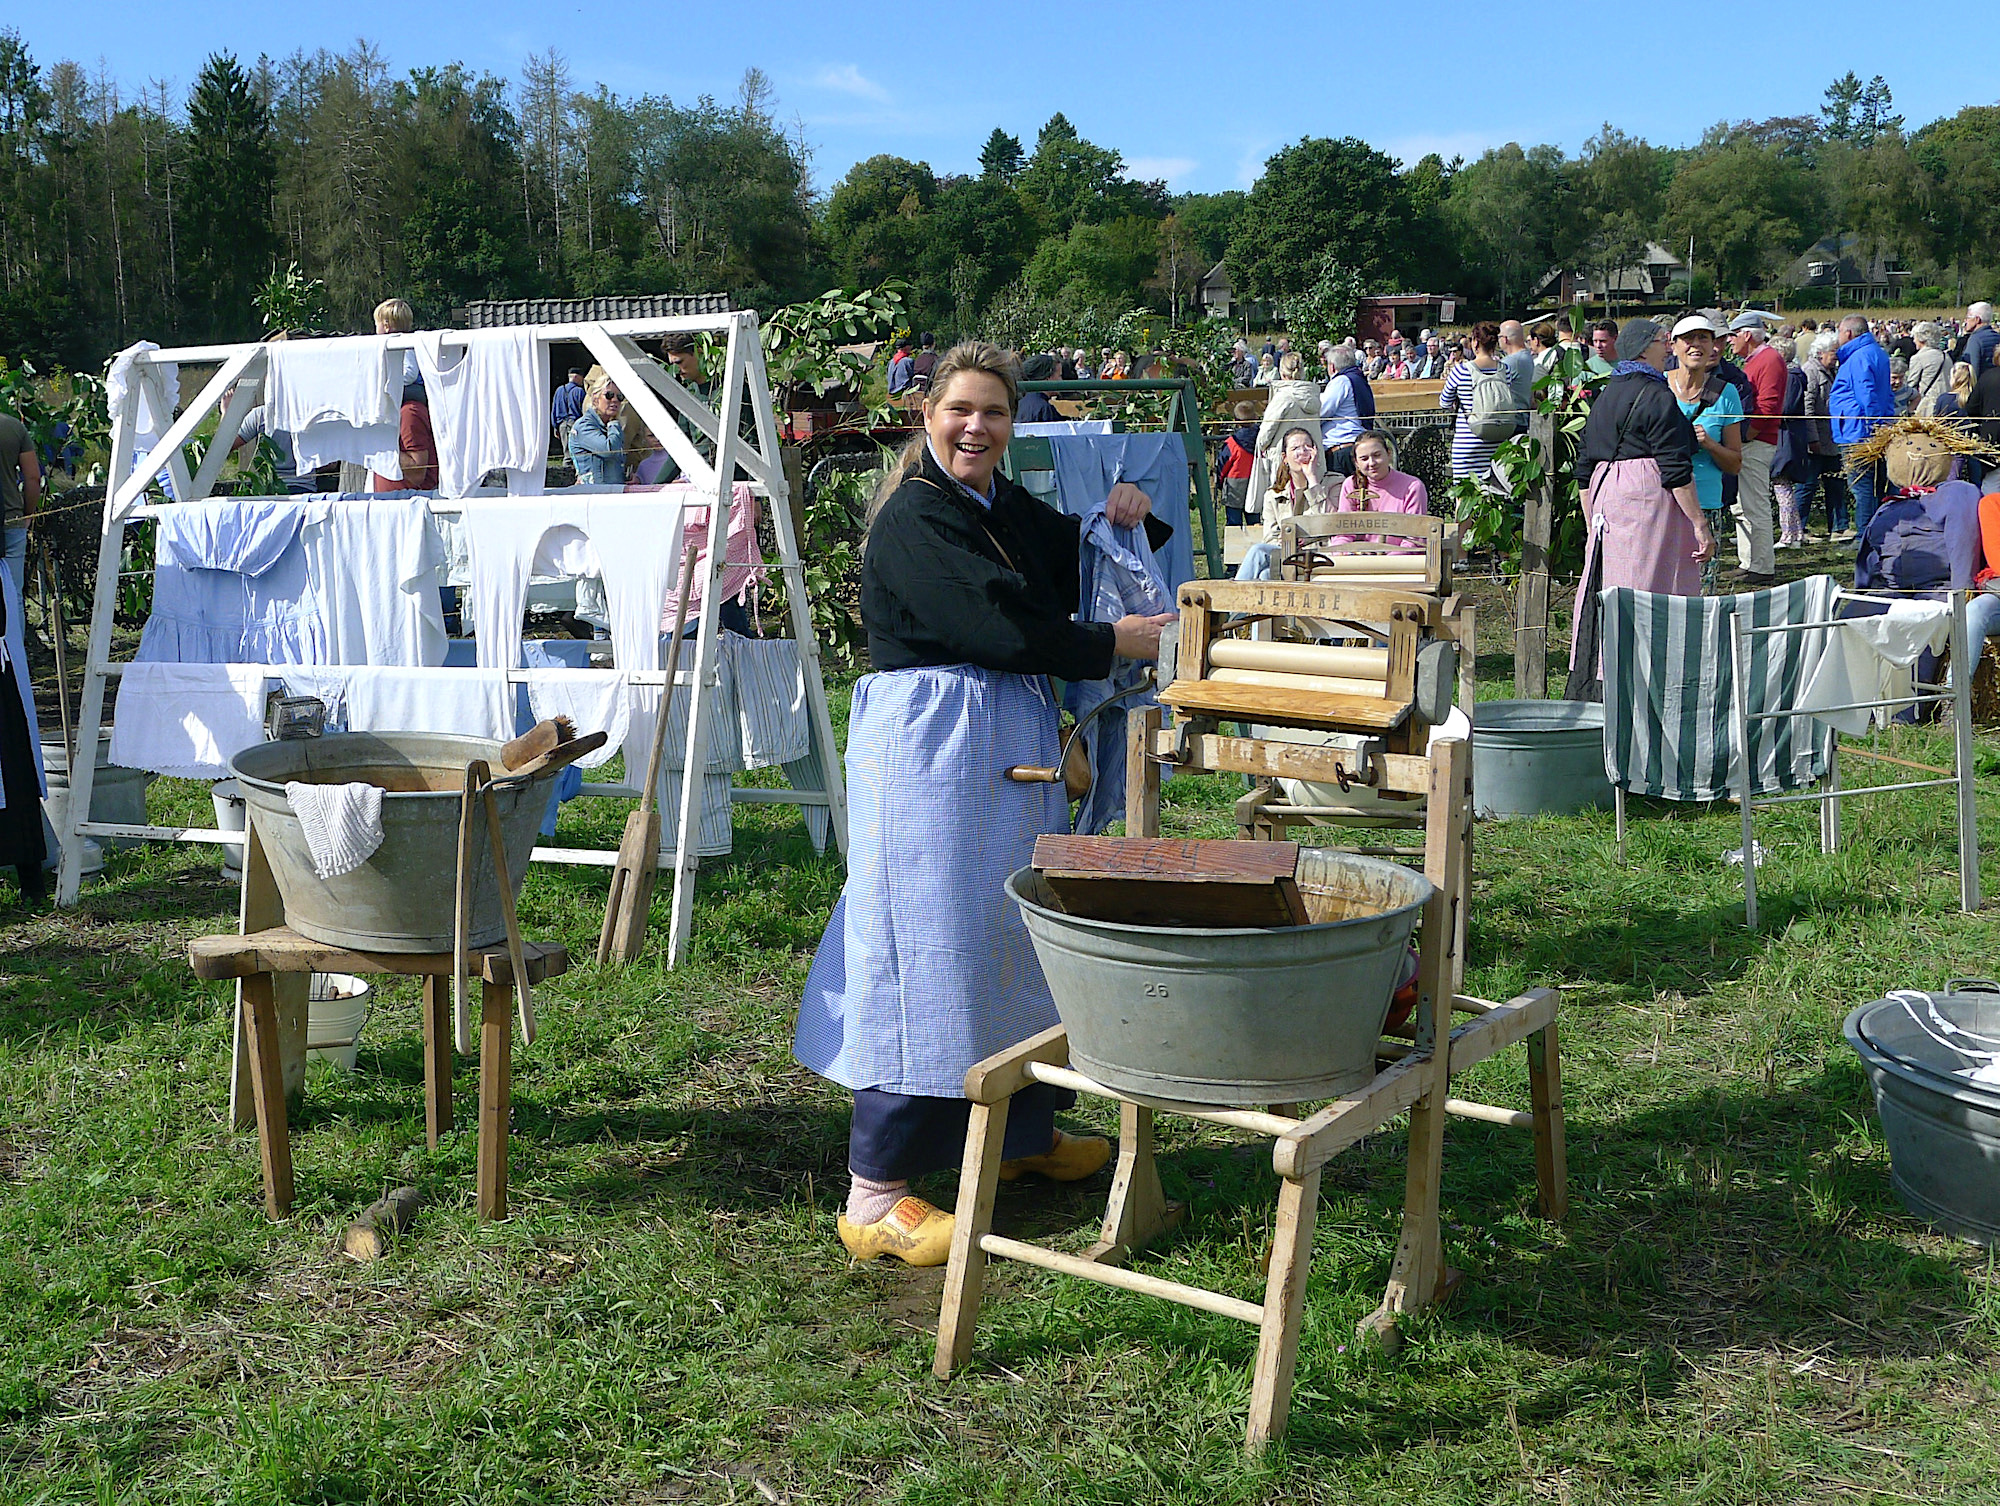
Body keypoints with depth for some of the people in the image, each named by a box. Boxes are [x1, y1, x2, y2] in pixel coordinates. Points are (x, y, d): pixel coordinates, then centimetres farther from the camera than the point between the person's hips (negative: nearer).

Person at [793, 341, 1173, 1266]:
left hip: (1013, 749, 9)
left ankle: (1021, 1132, 35)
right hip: (928, 746, -9)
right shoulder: (914, 517, -13)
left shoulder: (1010, 510, 15)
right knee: (926, 952, -10)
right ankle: (874, 1196, -6)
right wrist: (1116, 644, -12)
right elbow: (998, 631, -21)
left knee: (1017, 936, 18)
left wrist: (1119, 522, 5)